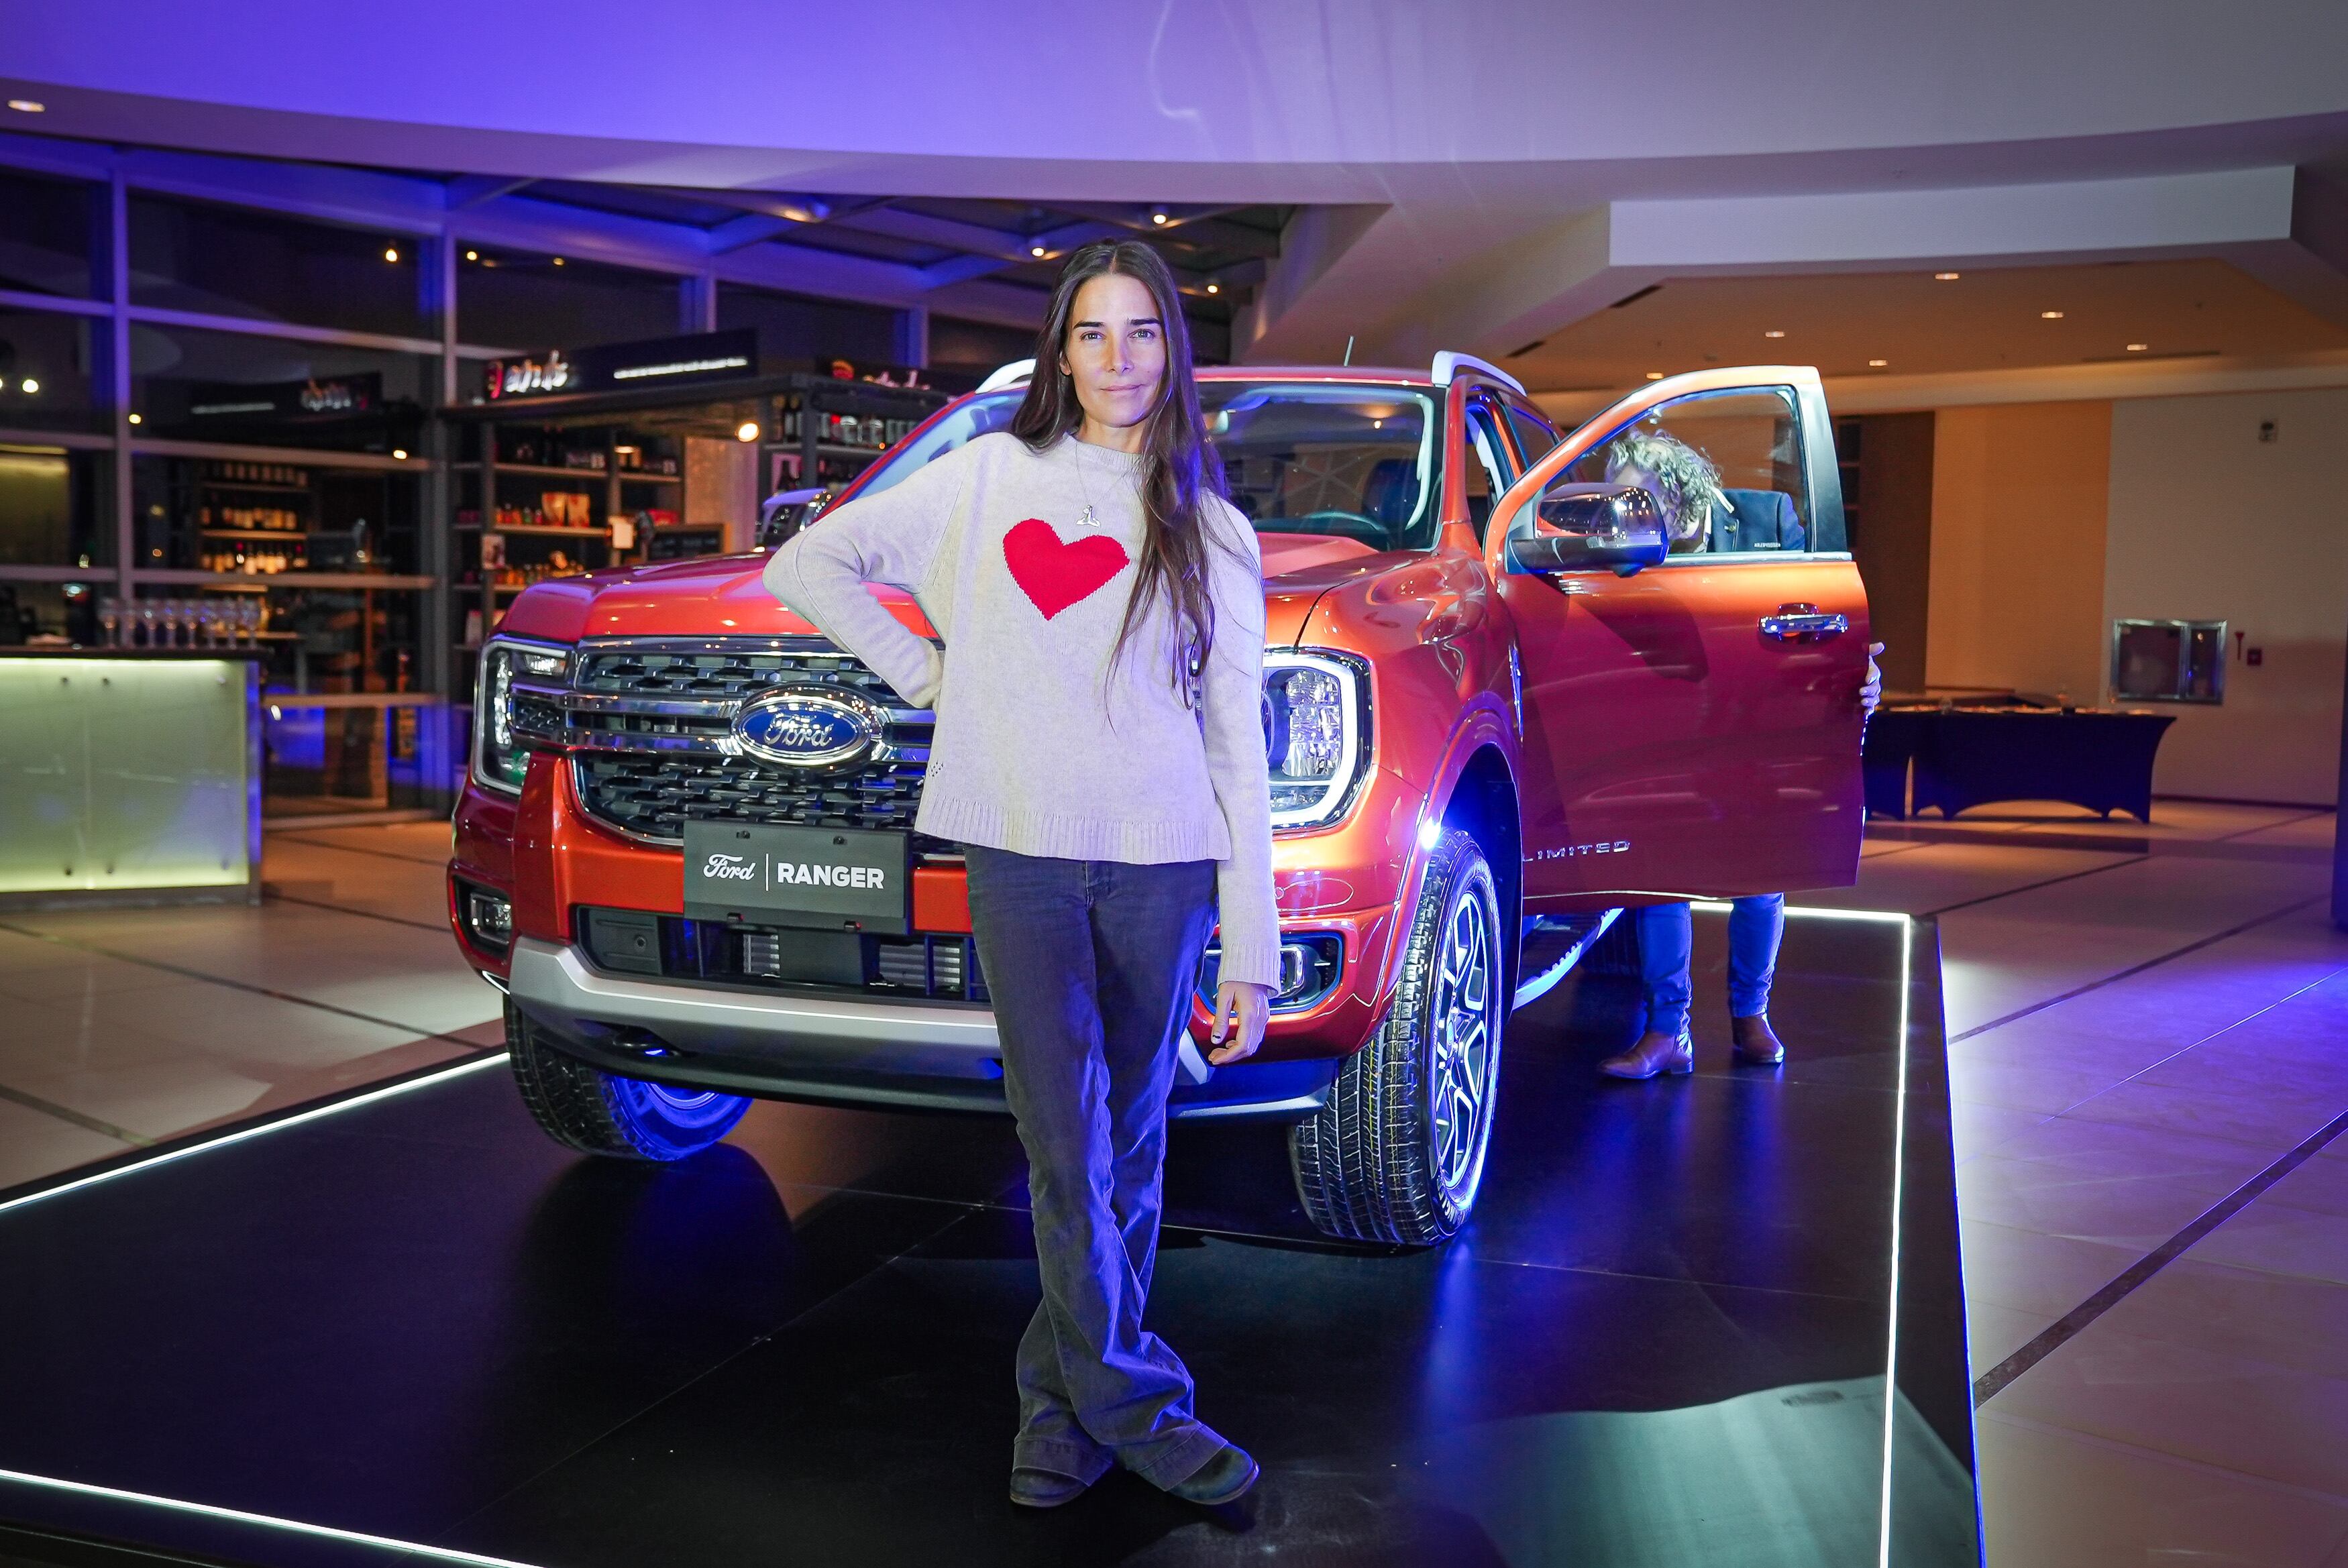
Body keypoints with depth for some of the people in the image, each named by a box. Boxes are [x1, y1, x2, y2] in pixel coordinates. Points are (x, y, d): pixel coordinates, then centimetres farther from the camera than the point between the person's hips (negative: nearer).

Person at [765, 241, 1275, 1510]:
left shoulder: (1213, 533, 10)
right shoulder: (991, 477, 9)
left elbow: (1238, 747, 6)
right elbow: (805, 568, 12)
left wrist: (1252, 952, 0)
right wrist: (933, 678, 4)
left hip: (1163, 863, 1)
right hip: (1022, 851, -1)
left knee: (1127, 1146, 7)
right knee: (1066, 1143, -4)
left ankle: (1065, 1397, 23)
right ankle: (1137, 1406, 9)